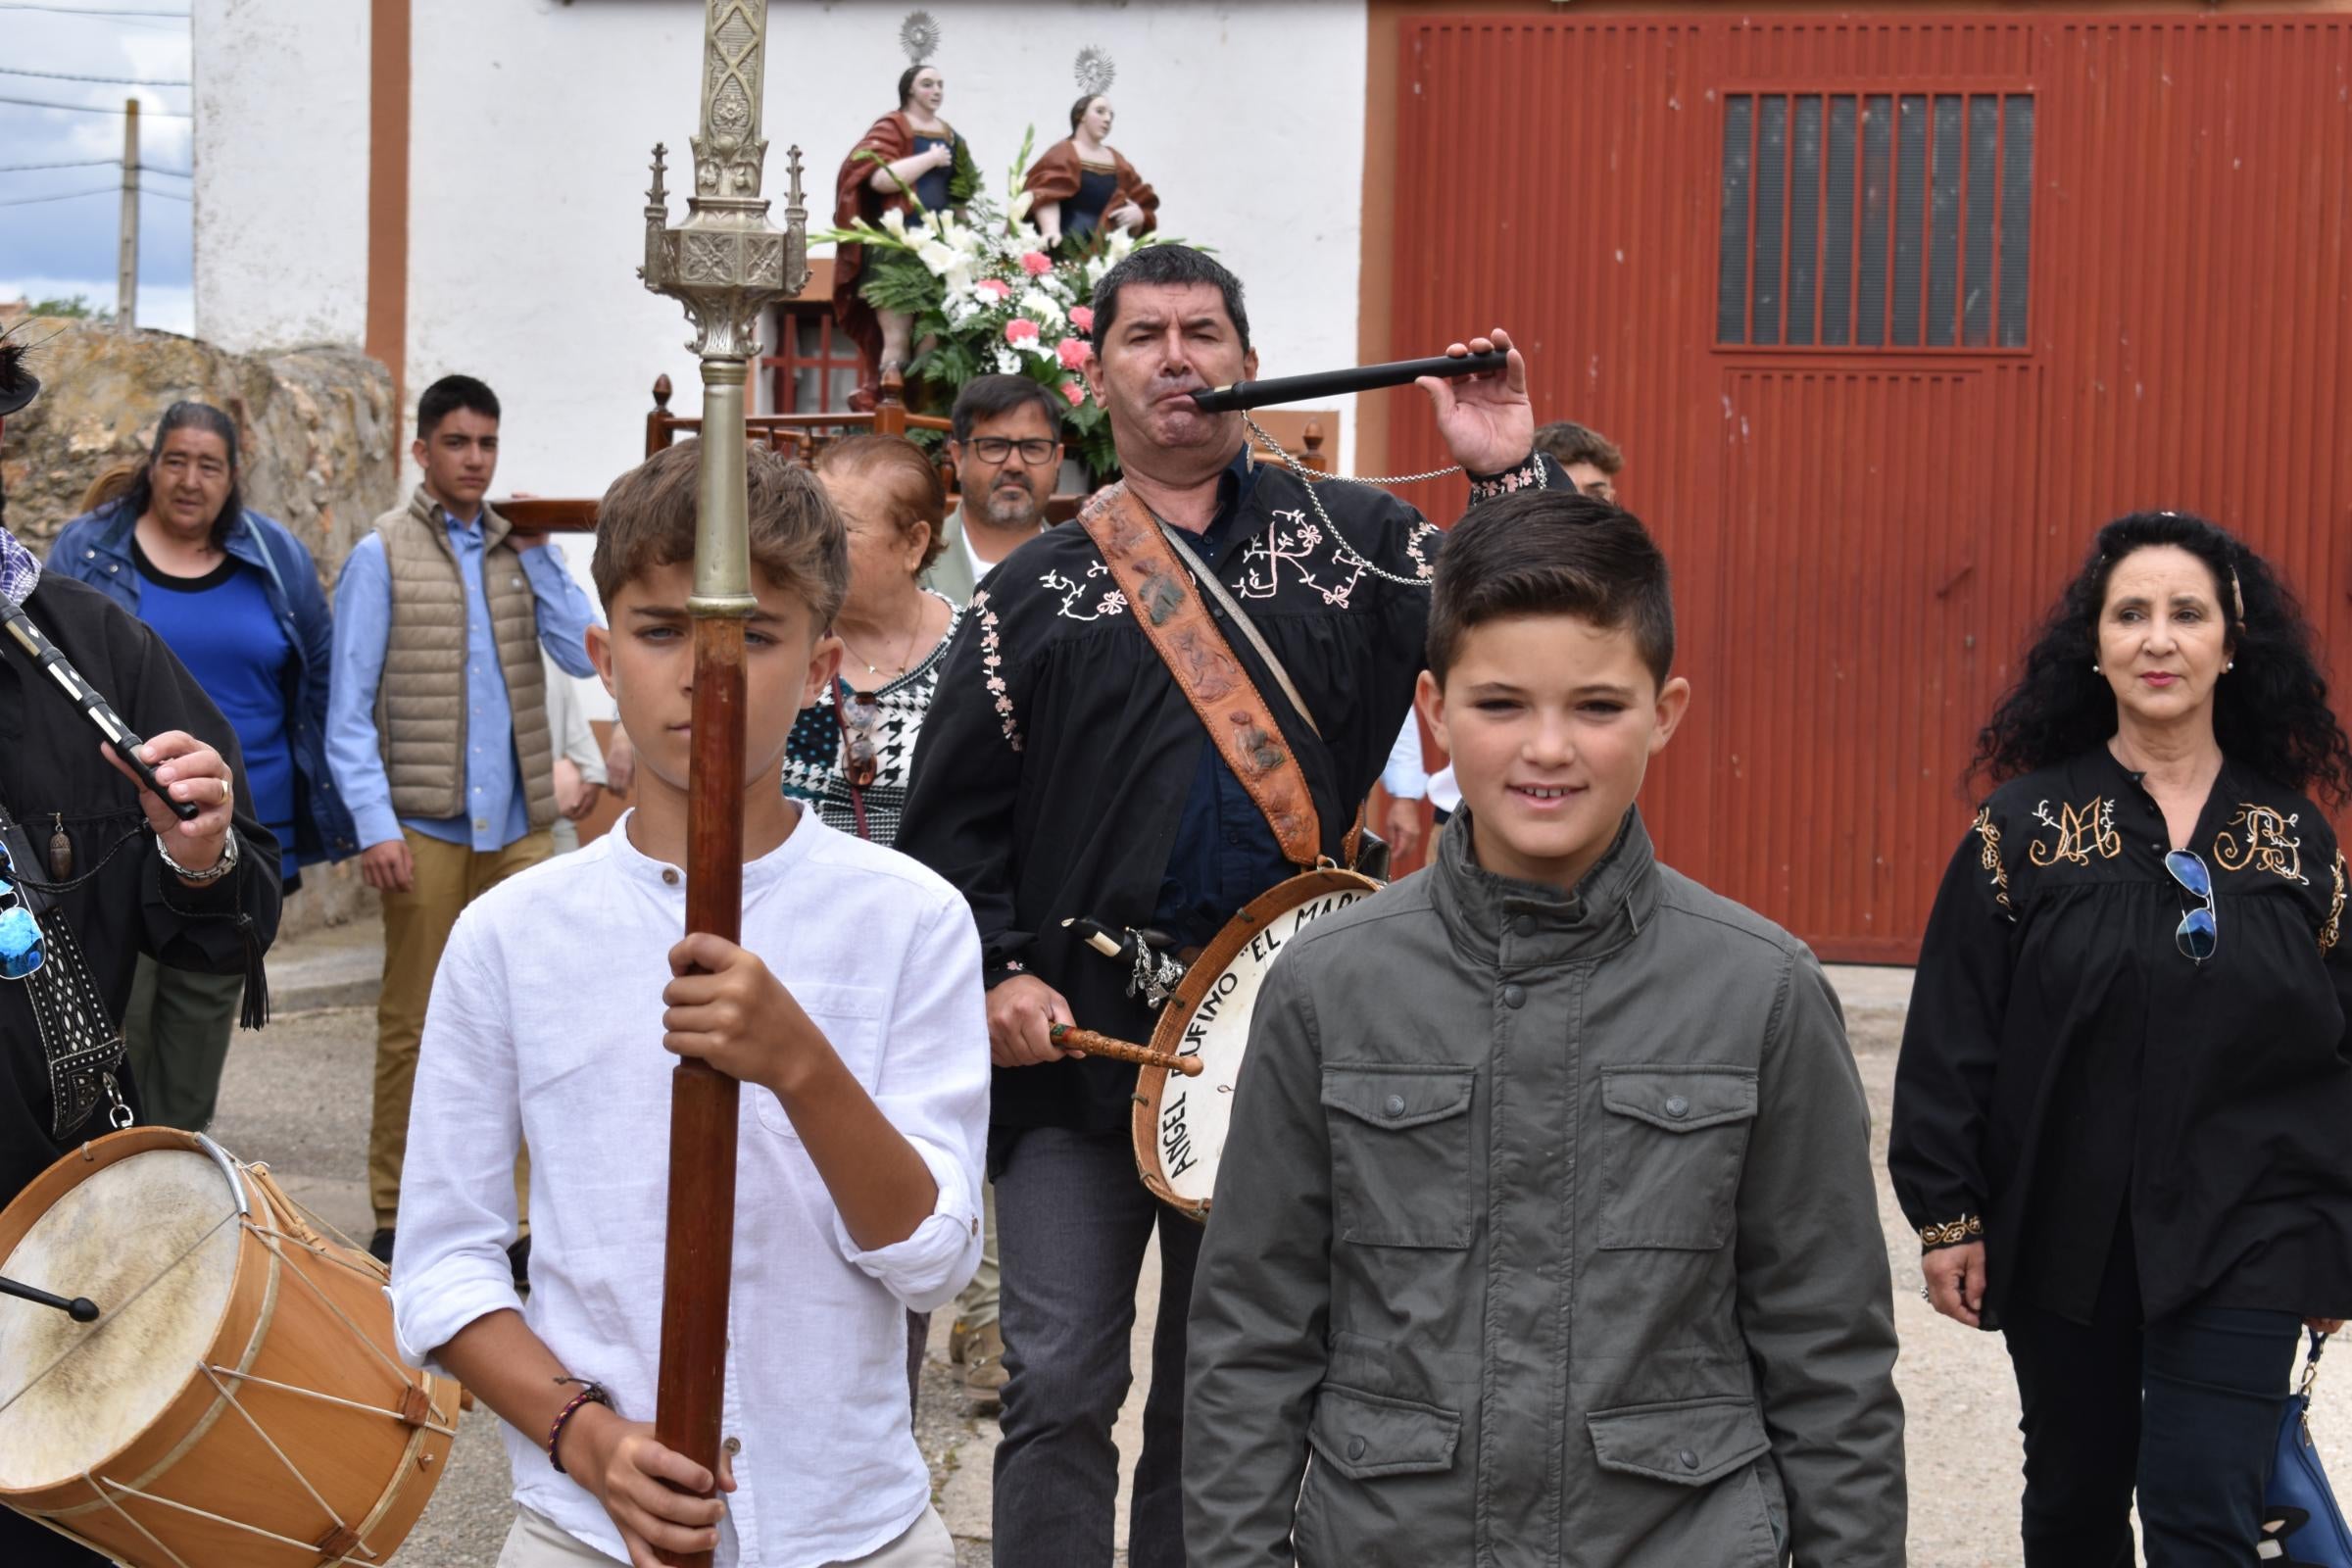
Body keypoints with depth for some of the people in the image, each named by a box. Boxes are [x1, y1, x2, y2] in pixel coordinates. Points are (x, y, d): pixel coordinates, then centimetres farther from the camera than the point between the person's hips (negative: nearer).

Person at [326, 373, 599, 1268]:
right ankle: (396, 1216, 12)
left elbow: (582, 654, 0)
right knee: (412, 1024, 4)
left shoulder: (520, 549, 11)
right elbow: (349, 711, -3)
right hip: (426, 826, -3)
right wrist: (375, 824, -11)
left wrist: (538, 554, -3)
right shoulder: (383, 556, 0)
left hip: (519, 824, 3)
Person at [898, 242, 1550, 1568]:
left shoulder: (1354, 538, 7)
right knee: (1061, 1383, -1)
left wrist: (1510, 480, -11)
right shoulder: (1038, 588, 7)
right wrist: (998, 972, -5)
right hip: (1073, 1037, 0)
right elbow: (954, 814, 7)